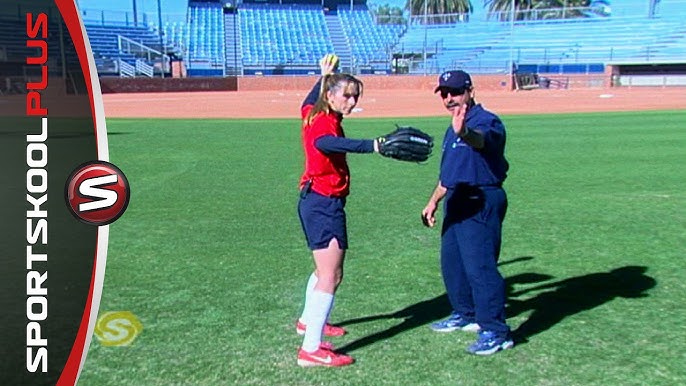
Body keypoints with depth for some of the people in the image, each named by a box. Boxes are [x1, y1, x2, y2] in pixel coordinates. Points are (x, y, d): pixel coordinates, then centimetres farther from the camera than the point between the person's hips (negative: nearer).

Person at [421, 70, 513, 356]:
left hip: (481, 202, -10)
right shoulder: (453, 129, 18)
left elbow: (482, 139, -37)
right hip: (456, 202, 10)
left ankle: (496, 331, -3)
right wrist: (434, 201, 28)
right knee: (451, 262, 18)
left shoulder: (486, 121, -11)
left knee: (479, 265, -12)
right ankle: (465, 315, 36)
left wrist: (464, 133, -58)